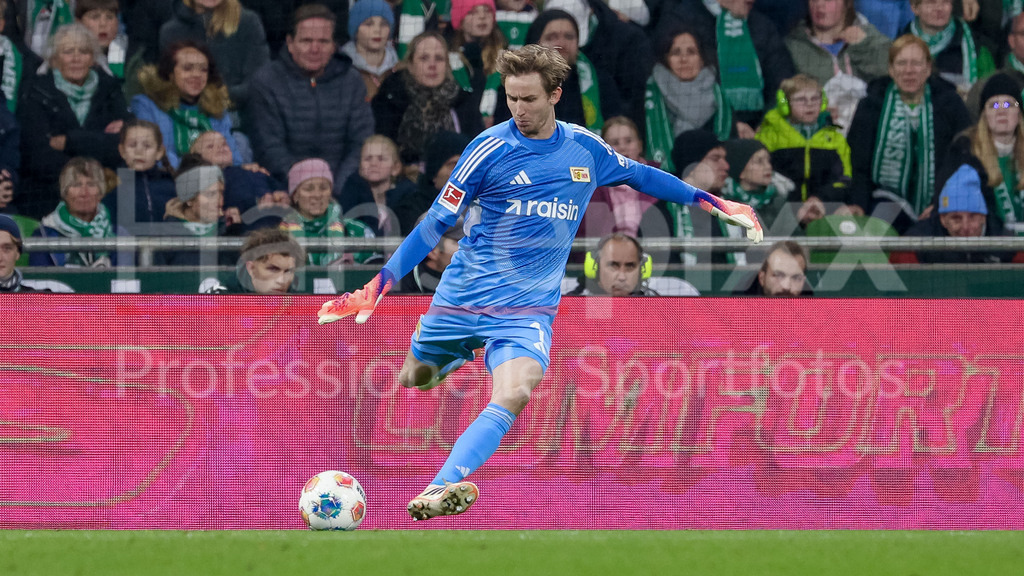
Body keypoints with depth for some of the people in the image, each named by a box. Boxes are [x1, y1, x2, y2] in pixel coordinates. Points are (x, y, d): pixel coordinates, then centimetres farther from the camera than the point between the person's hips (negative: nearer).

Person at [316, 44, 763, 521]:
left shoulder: (585, 148, 2)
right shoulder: (490, 148, -8)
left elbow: (638, 175, 22)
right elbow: (437, 222, -6)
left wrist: (715, 203, 24)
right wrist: (380, 285, -12)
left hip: (528, 307, 0)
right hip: (461, 297, 0)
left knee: (512, 396, -27)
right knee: (413, 381, 15)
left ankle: (439, 489, -40)